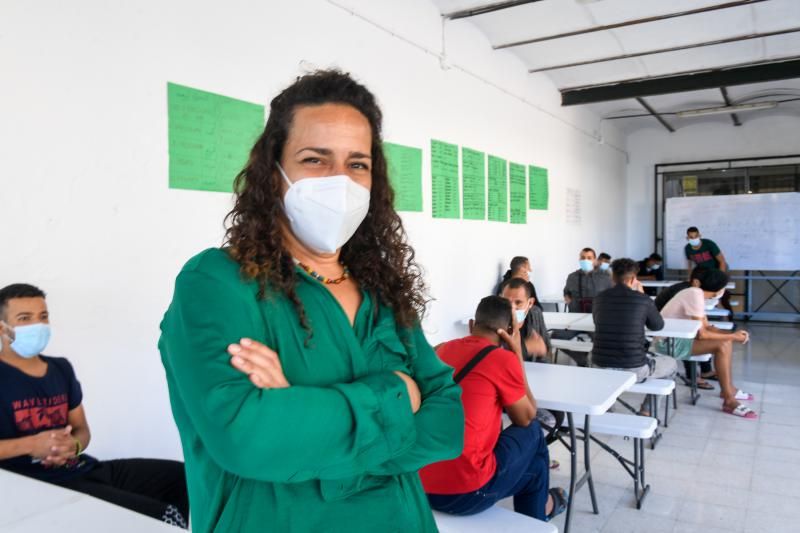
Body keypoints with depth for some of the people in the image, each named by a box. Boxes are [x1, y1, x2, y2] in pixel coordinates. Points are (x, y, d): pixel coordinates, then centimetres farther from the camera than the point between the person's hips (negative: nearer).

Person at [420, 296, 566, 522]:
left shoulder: (445, 349, 8)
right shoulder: (504, 360, -10)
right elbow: (526, 419, 6)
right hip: (464, 493, -6)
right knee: (532, 434, 16)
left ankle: (533, 508, 46)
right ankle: (537, 511, 39)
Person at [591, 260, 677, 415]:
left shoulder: (599, 298, 2)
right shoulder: (643, 300, -6)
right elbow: (657, 326, 12)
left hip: (601, 367, 3)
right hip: (634, 369, -3)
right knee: (671, 364, 27)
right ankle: (647, 410, 29)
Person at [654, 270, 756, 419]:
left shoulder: (696, 293, 8)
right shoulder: (695, 295, -21)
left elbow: (706, 326, 12)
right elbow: (701, 334, -22)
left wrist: (732, 334, -1)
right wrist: (732, 337, -12)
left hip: (677, 337, 10)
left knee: (726, 340, 10)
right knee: (722, 346, -20)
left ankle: (729, 388, 21)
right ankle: (729, 401, -13)